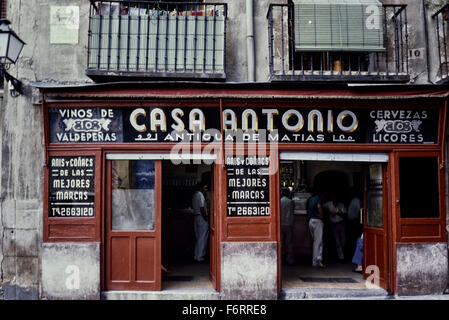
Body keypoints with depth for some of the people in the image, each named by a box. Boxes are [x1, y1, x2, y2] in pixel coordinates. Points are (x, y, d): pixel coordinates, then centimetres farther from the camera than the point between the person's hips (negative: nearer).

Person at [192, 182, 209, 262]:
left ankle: (196, 256, 20)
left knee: (197, 237, 15)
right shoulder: (200, 195, -15)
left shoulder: (195, 195, 15)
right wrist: (206, 218, -14)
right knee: (202, 238, -4)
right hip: (201, 217, -10)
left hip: (196, 216, 10)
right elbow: (202, 208, -21)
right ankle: (200, 257, -1)